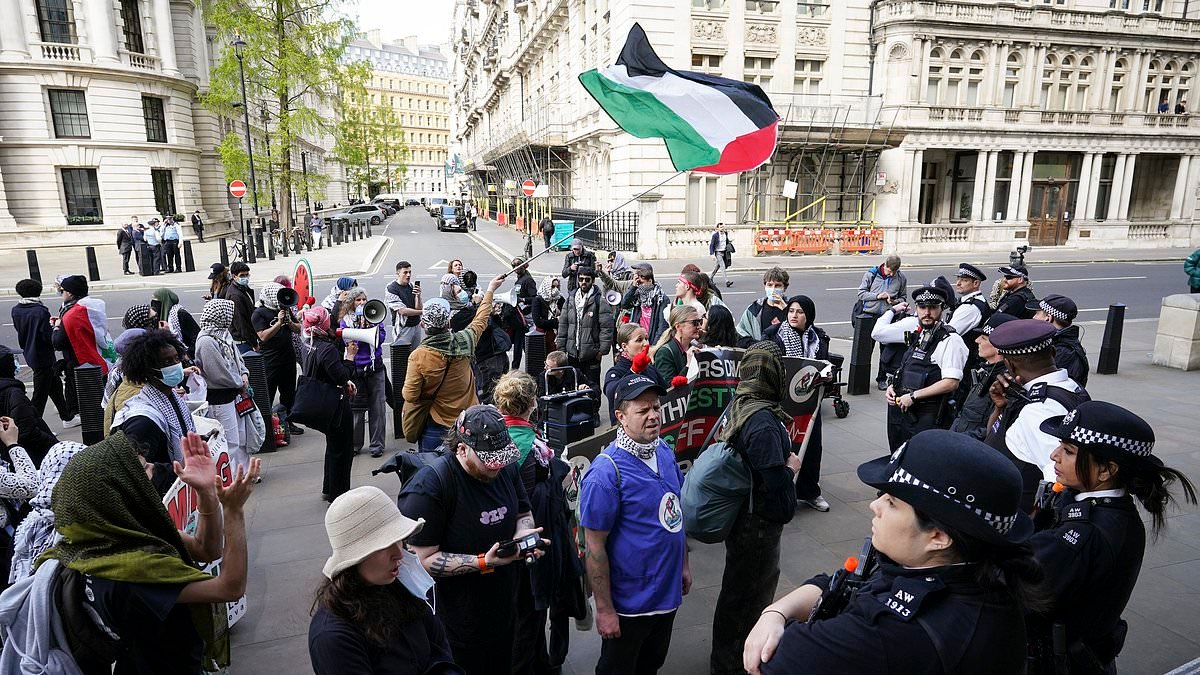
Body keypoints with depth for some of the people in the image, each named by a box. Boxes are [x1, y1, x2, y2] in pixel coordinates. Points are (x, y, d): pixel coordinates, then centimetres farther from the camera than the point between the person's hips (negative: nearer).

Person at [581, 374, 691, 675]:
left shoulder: (665, 452, -2)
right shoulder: (606, 472, -25)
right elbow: (595, 547, -21)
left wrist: (684, 563, 12)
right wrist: (604, 609, -18)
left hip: (668, 592, 7)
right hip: (630, 602, -7)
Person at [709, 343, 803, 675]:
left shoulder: (740, 405, -4)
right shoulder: (764, 423, -31)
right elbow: (775, 483, -31)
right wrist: (791, 468, -13)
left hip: (743, 514, 9)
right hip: (758, 525, -9)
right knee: (747, 596, 12)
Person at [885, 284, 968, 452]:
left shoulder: (950, 340, -12)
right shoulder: (918, 336, 14)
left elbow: (951, 382, -20)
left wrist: (913, 396, -18)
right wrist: (893, 386, 6)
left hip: (927, 419, -8)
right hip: (902, 410, 8)